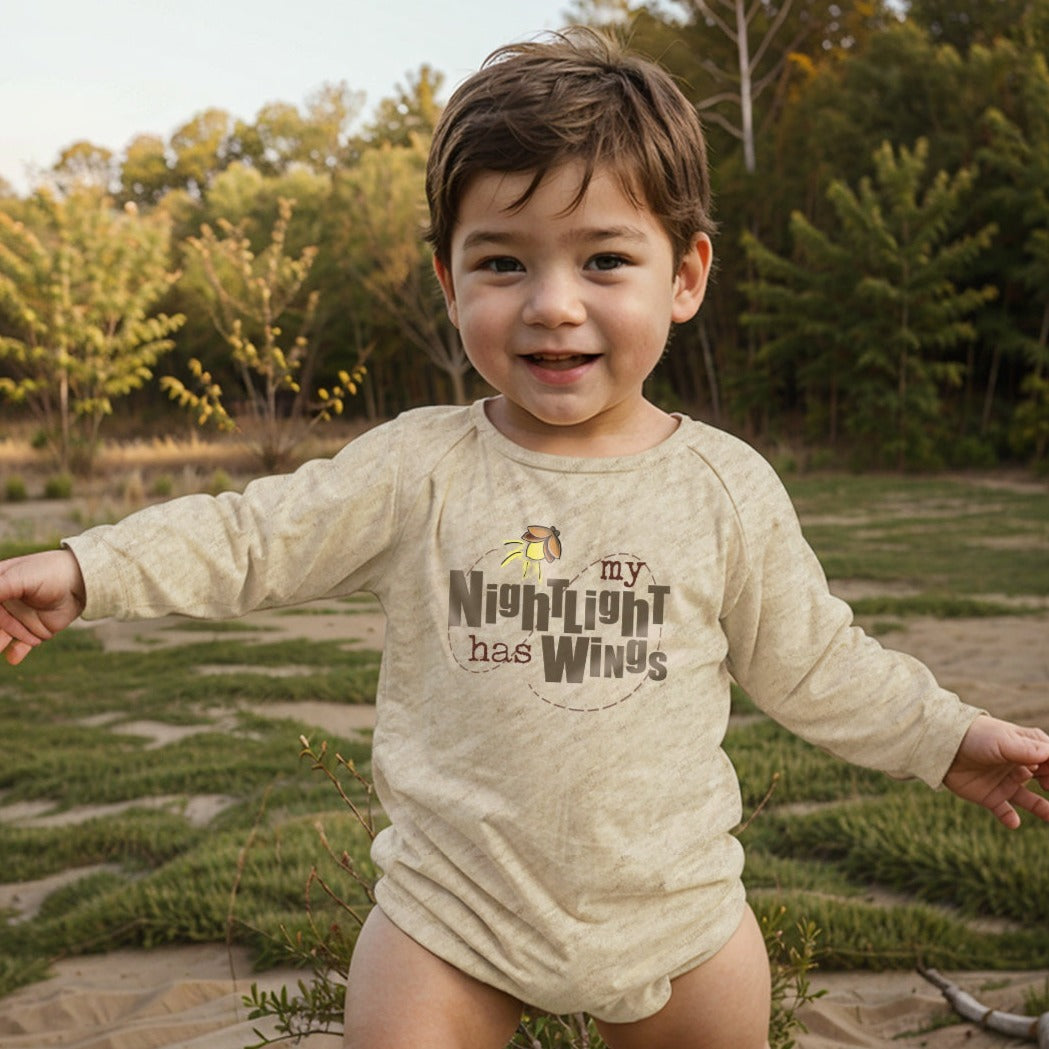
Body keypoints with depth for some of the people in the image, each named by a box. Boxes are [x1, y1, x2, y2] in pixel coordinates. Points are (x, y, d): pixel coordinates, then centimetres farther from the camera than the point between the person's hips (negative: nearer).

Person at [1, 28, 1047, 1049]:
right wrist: (84, 569, -10)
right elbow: (252, 537, -2)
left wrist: (942, 737, 11)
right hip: (451, 909, -1)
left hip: (676, 909, 1)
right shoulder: (417, 468, -10)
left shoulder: (725, 488, -6)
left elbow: (807, 659, 6)